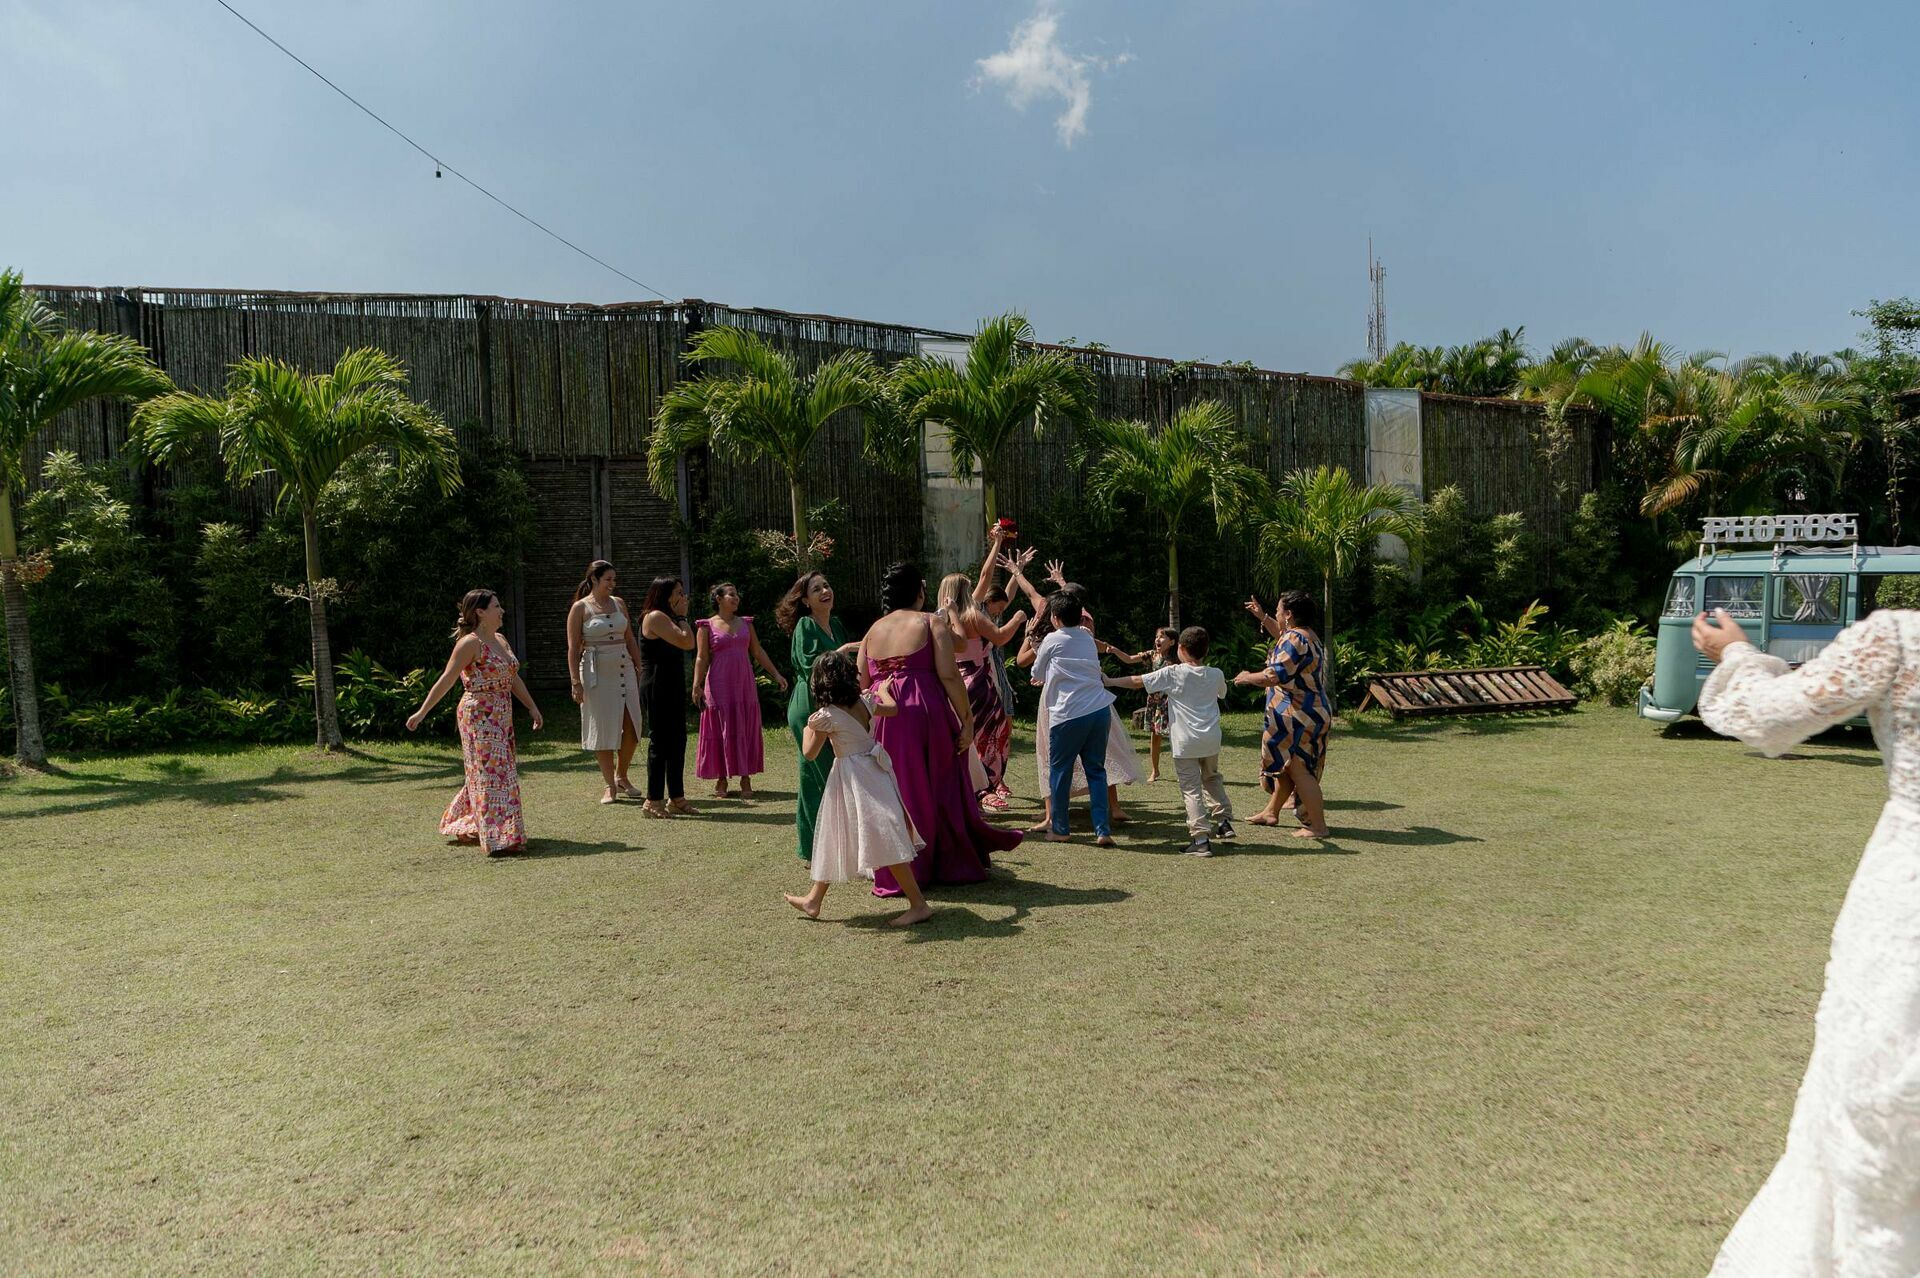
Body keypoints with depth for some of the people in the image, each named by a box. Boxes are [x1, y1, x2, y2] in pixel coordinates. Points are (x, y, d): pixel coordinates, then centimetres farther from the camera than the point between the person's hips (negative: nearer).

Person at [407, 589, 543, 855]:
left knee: (485, 774, 16)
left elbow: (513, 678, 19)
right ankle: (499, 838, -5)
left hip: (501, 718, 9)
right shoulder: (470, 643, -14)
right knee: (492, 774, -8)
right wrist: (422, 712, -16)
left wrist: (532, 706, 19)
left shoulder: (501, 640, 12)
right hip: (479, 717, -9)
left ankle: (465, 827, 31)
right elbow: (446, 680, -15)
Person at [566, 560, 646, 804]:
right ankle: (610, 786, 11)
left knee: (632, 727, -1)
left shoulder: (619, 603, 12)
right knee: (604, 729, 0)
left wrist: (639, 668, 12)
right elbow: (573, 648, -5)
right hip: (597, 672, -4)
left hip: (624, 668, 4)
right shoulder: (580, 608, -3)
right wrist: (576, 682, -11)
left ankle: (621, 776, 20)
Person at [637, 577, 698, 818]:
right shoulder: (656, 617, -13)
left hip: (672, 685, 10)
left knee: (677, 739, 12)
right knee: (660, 741, -5)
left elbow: (689, 644, 11)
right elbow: (686, 642, -21)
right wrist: (681, 617, -11)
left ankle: (676, 797, 19)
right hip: (658, 686, -10)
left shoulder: (666, 618, 16)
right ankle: (653, 801, 2)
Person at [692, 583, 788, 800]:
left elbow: (758, 652, 13)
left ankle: (745, 778, 8)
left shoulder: (746, 623, 12)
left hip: (745, 684, 4)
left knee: (747, 731, 2)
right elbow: (701, 658, -3)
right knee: (721, 731, -1)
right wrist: (697, 686, -12)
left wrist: (776, 675, 9)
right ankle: (721, 779, 8)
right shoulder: (707, 626, 1)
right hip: (719, 685, -4)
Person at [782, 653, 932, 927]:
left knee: (884, 839, -9)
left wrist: (809, 728, 12)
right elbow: (893, 709, 21)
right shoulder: (865, 702, 2)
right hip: (873, 769, 8)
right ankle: (813, 899, 30)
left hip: (854, 778, -8)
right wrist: (883, 690, 41)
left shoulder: (827, 716, -16)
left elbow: (810, 752, -7)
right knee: (835, 837, 18)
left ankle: (918, 905, -9)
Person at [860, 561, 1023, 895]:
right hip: (927, 714, -4)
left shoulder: (873, 631, 12)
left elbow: (861, 683, 7)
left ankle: (897, 872, 18)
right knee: (941, 788, 10)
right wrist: (966, 720, -8)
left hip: (884, 717, 4)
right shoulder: (930, 623, -2)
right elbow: (949, 676, -11)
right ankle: (953, 863, 21)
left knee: (898, 792, 12)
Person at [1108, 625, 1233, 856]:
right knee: (1211, 778, 28)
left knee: (1191, 789, -3)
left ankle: (1201, 839, -8)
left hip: (1185, 741, -5)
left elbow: (1137, 681, -5)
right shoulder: (1216, 675, 3)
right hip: (1211, 739, 5)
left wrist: (1111, 682, 9)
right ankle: (1223, 821, 29)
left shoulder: (1173, 674, -9)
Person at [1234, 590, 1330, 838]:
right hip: (1307, 712, 11)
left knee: (1297, 769, -5)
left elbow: (1274, 676, -26)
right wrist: (1262, 617, 40)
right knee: (1287, 765, 21)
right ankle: (1271, 813, 34)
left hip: (1299, 716, -11)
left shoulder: (1295, 639, -21)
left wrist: (1247, 678, -10)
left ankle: (1318, 826, -1)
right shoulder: (1308, 636, 12)